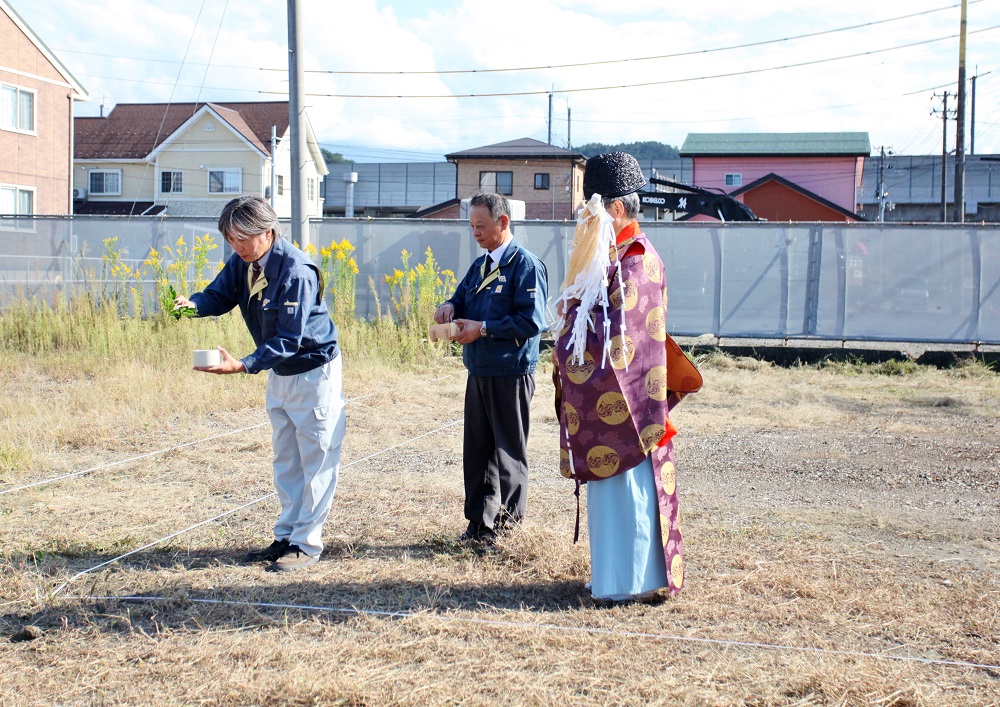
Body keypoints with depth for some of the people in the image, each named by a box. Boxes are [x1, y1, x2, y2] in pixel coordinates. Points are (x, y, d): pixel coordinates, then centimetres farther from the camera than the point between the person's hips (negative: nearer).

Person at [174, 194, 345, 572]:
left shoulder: (296, 272, -29)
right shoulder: (243, 261, -4)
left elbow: (288, 339, -30)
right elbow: (220, 295, -2)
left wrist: (242, 366, -41)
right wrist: (192, 303, -26)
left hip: (314, 371, -9)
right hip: (279, 372, 9)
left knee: (317, 460, 0)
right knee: (286, 459, 16)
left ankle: (307, 543, 7)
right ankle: (286, 536, 26)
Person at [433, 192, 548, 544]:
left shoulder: (525, 265, -11)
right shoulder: (480, 265, 13)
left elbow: (531, 321, -18)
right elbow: (463, 299, 21)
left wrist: (483, 329, -20)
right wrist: (451, 307, -3)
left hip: (511, 374, -8)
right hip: (478, 371, 8)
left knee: (509, 452, 2)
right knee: (476, 449, 11)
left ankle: (508, 520, 12)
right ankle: (479, 521, 20)